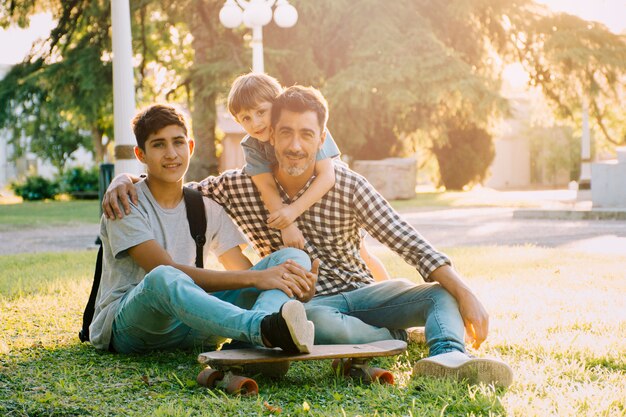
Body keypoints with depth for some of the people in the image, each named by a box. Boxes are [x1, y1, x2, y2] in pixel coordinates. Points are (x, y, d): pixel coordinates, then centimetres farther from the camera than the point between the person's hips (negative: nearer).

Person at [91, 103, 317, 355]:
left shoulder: (207, 209, 12)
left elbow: (243, 269, 4)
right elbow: (168, 272, -19)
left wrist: (299, 286, -19)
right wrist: (254, 278, -28)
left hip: (190, 320, 5)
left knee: (291, 257, -13)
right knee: (162, 278, -42)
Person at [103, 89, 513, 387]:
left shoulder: (348, 186, -6)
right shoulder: (236, 186, -3)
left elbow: (409, 242, -11)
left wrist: (466, 293, -21)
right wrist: (123, 181, -12)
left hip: (362, 290, 2)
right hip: (308, 304, -2)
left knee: (443, 295, -21)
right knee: (317, 323, -39)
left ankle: (449, 356, -51)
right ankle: (395, 340, -16)